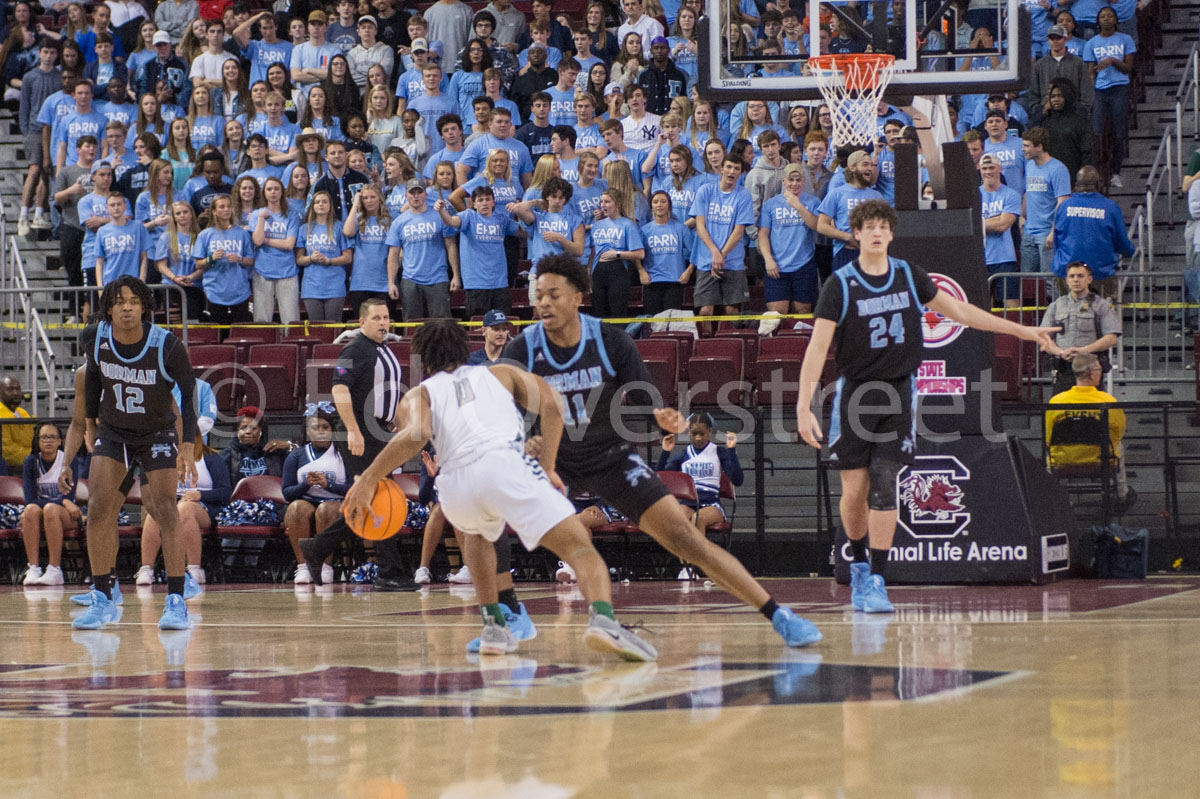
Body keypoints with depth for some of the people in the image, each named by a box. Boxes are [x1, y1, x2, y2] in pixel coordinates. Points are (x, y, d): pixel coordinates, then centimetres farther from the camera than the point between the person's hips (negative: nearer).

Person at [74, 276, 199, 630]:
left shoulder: (167, 346, -26)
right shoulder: (94, 339, -16)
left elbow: (189, 392, -14)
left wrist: (188, 445, -20)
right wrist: (92, 419, 13)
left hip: (158, 433, -3)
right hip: (112, 431, 3)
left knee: (165, 509, -14)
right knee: (99, 506, -9)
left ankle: (176, 601, -10)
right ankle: (102, 599, 1)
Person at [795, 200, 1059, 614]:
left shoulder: (909, 276, 3)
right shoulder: (840, 284, -8)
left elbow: (957, 310, 15)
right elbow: (817, 347, -12)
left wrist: (1022, 331, 18)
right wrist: (804, 408, -20)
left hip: (898, 393, 1)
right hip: (854, 393, -1)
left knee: (884, 487, -9)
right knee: (854, 491, 0)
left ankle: (876, 581, -5)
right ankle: (859, 565, 25)